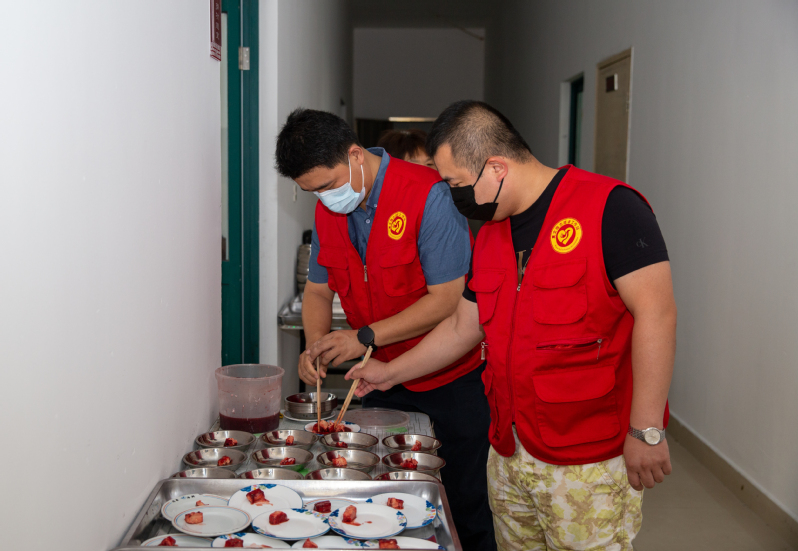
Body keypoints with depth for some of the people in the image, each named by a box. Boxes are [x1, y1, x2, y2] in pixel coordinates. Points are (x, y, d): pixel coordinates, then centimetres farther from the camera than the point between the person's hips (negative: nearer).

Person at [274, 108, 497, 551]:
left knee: (470, 504, 5)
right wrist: (316, 347, -8)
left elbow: (448, 298, -23)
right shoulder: (327, 211, 0)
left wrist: (365, 337, -23)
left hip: (453, 381, -6)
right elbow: (318, 289, 11)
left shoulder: (426, 194, -21)